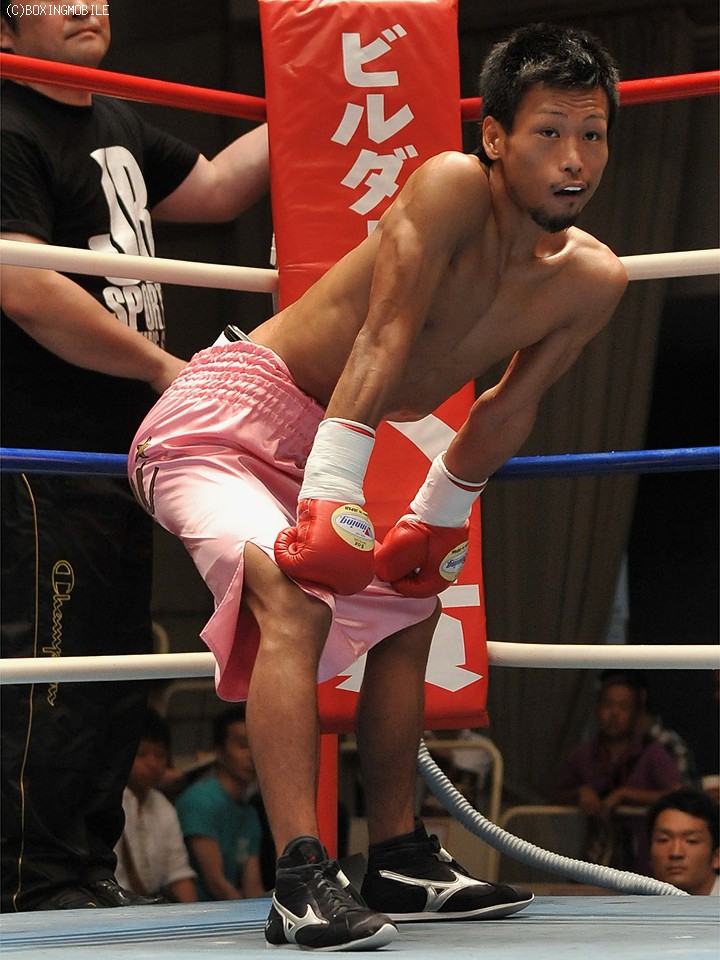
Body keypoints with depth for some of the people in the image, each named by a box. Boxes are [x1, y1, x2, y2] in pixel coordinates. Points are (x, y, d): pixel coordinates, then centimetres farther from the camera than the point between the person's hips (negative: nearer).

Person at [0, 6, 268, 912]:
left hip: (116, 452, 10)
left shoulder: (114, 125, 18)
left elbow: (213, 189, 29)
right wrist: (162, 367, -17)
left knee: (116, 668, 12)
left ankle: (88, 873, 20)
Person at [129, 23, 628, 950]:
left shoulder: (592, 279, -2)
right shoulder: (452, 187, -22)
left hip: (326, 446, 9)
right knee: (296, 600, -30)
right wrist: (332, 500, -32)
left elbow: (509, 407, 11)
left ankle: (398, 860, 33)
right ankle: (302, 883, -35)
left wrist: (436, 522, 18)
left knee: (408, 609, 21)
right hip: (226, 417, -9)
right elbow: (385, 337, -28)